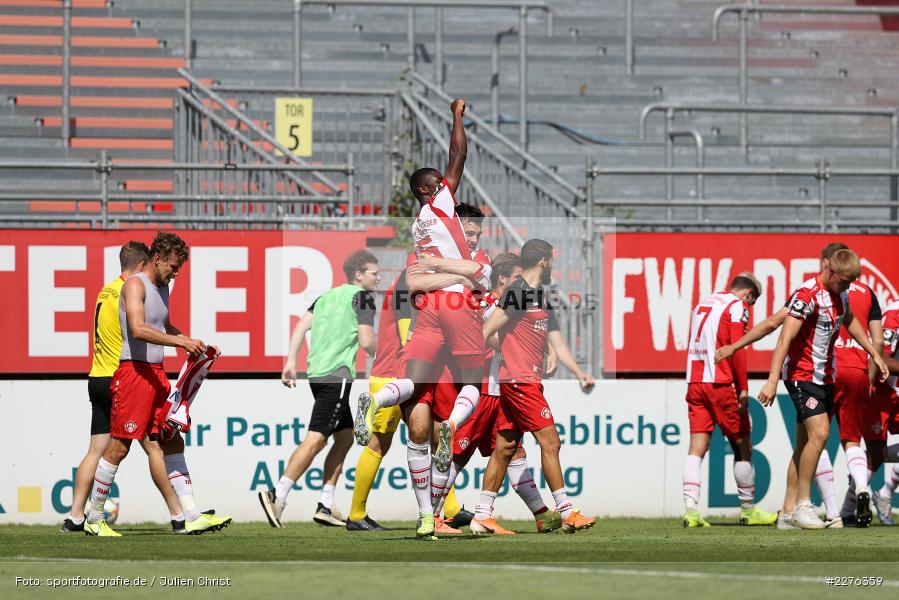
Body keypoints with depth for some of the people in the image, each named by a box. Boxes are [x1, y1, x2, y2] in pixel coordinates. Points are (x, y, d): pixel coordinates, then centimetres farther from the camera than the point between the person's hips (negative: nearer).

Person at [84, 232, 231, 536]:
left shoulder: (162, 287, 18)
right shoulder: (135, 285, -10)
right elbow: (138, 328, -24)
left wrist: (194, 343, 18)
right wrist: (181, 341, -27)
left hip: (156, 374, 9)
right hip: (133, 371, -9)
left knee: (173, 443, 5)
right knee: (119, 447, -6)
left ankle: (192, 517, 3)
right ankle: (94, 520, 2)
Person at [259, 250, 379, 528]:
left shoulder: (327, 296, 20)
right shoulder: (362, 297, -2)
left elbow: (301, 326, 11)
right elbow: (366, 341, -10)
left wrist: (291, 362, 9)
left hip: (318, 372, 9)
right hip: (337, 374, -9)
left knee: (345, 437, 15)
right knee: (316, 439, -12)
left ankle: (326, 506, 12)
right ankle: (278, 495, -22)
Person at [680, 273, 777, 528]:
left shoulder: (702, 304, 19)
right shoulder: (737, 307, -4)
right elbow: (737, 349, -13)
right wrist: (743, 388, -10)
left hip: (695, 382, 7)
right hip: (721, 384, -7)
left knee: (697, 447, 0)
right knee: (742, 447, 6)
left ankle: (690, 508, -12)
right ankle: (748, 509, 13)